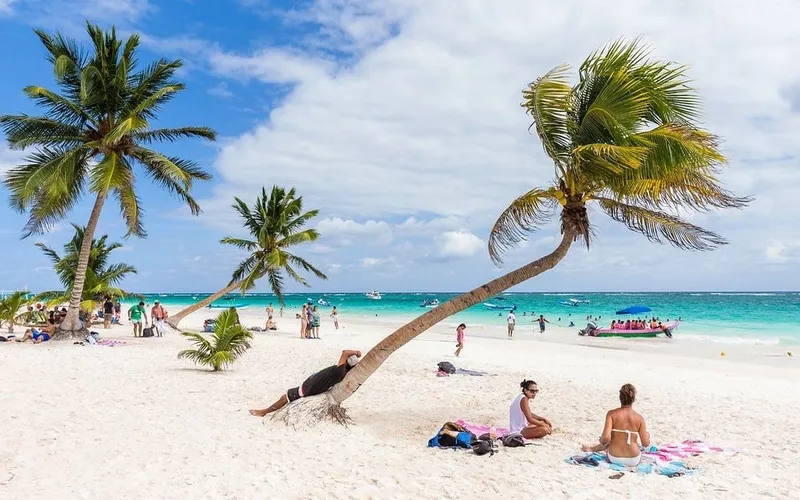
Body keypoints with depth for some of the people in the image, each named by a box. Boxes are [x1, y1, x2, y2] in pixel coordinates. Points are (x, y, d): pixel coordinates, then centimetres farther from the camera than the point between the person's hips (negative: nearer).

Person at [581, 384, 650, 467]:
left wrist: (602, 441, 2)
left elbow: (606, 438, -21)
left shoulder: (611, 414, -13)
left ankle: (592, 448, 55)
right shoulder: (639, 418, -10)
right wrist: (647, 435, 16)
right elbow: (646, 444, -6)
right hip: (634, 461, 0)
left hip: (614, 459, 0)